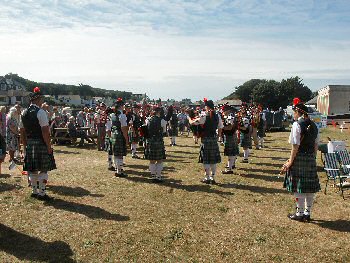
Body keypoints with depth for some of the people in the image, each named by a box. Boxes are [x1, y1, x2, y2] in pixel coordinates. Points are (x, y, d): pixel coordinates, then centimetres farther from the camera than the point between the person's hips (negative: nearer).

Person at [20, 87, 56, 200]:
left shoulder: (24, 113, 8)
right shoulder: (41, 112, -14)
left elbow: (22, 131, 12)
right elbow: (45, 131, -18)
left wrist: (25, 145, 19)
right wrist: (49, 147, -13)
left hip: (29, 144, 7)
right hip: (41, 144, -7)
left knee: (32, 169, 14)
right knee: (44, 169, 2)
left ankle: (34, 191, 24)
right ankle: (41, 193, 5)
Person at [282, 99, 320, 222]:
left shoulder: (297, 124, -12)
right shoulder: (313, 125, 11)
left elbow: (295, 145, -17)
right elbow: (316, 144, 13)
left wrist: (290, 161, -13)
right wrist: (313, 157, 20)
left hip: (299, 158, -7)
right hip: (311, 159, 8)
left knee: (298, 186, 2)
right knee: (310, 186, 12)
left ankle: (300, 213, 10)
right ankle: (308, 213, 22)